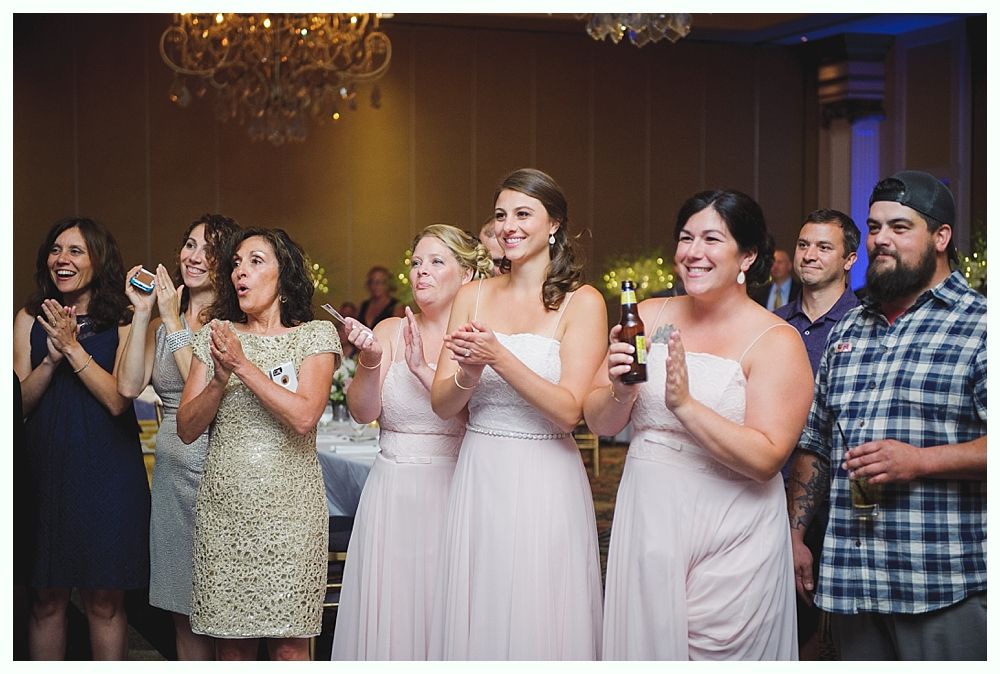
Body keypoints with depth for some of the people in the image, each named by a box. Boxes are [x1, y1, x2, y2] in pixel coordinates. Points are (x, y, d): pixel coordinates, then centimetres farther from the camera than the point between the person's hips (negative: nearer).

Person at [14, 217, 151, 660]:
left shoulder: (122, 323, 0)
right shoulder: (31, 319, 7)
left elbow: (118, 399, -10)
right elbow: (19, 403, 2)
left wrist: (73, 347, -13)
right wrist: (51, 357, -13)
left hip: (105, 472, -2)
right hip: (46, 468, 2)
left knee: (104, 601, 3)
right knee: (46, 598, 6)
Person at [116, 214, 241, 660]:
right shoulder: (161, 323, 11)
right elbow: (129, 386, -2)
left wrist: (175, 322, -14)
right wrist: (143, 313, -5)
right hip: (171, 470, 6)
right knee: (184, 613, 12)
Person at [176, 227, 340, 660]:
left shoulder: (315, 335, 1)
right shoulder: (216, 337, 10)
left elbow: (304, 416, -14)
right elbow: (187, 429, 5)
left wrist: (244, 365, -15)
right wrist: (220, 380, -12)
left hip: (289, 508, -3)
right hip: (223, 507, 3)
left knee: (288, 644, -3)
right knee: (231, 641, 7)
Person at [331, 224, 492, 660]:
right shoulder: (389, 331, 7)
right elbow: (363, 412, -2)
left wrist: (424, 368, -20)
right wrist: (370, 362, -19)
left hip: (454, 490, -2)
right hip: (393, 490, 2)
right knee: (389, 614, 3)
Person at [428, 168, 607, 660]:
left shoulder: (582, 302, -4)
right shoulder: (473, 296, 8)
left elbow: (569, 411, -12)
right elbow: (442, 404, 4)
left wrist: (499, 357, -20)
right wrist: (470, 370, -16)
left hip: (544, 484, -4)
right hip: (479, 477, 4)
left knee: (538, 622, 3)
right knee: (477, 619, 10)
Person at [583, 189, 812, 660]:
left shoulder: (775, 340, -8)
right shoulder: (650, 317, 4)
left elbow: (766, 458, -17)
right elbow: (599, 423, 6)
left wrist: (685, 405, -25)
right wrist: (620, 391, -15)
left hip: (731, 542, -3)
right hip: (646, 526, 4)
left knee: (719, 654, 3)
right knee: (643, 648, 10)